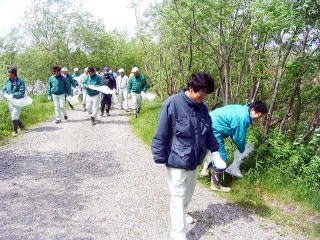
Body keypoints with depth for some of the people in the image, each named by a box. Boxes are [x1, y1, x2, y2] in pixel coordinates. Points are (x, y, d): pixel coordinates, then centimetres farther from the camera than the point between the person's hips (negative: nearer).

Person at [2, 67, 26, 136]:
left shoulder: (20, 82, -15)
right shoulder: (7, 81, 5)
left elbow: (22, 93, -19)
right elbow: (4, 89, 14)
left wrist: (12, 95, -25)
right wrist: (6, 94, -8)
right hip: (10, 101, 7)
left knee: (14, 116, -8)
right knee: (13, 116, 16)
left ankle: (15, 131, 5)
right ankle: (22, 127, 34)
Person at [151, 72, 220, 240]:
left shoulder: (202, 107, 2)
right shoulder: (172, 104, -19)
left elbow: (208, 132, 13)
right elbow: (161, 134, -16)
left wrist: (215, 150, 8)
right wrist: (160, 157, -13)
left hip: (194, 160, 7)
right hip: (177, 161, -7)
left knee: (188, 193, 24)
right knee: (178, 196, 1)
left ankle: (180, 213, 49)